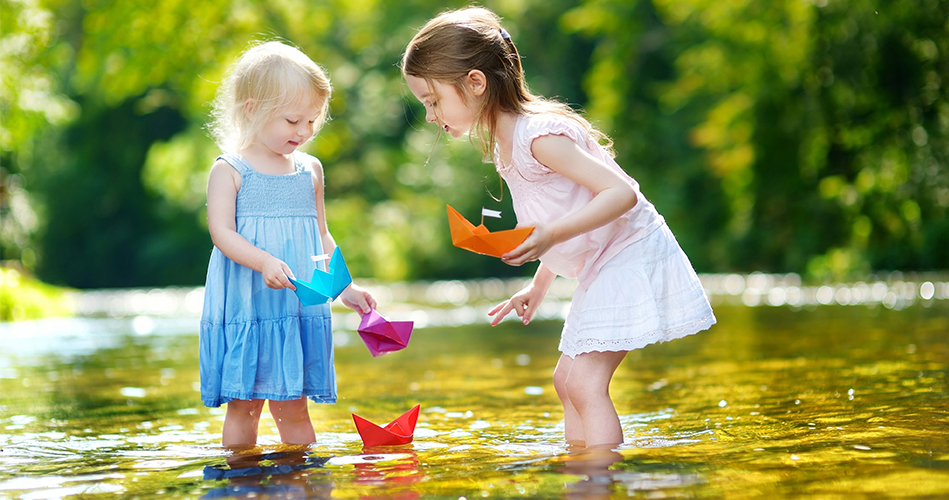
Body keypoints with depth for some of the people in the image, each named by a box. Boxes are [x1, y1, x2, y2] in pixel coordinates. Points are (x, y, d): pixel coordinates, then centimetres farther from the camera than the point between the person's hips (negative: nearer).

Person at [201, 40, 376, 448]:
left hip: (300, 308, 4)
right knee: (243, 406, 1)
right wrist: (264, 262, -29)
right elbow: (222, 232, -14)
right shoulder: (229, 171, -3)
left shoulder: (309, 170, 12)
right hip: (245, 307, -4)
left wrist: (345, 287, 11)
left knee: (293, 407, 5)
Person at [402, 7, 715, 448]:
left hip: (631, 258, -11)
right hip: (601, 268, 11)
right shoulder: (506, 146, 9)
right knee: (567, 380, 13)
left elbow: (621, 193, -28)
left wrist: (550, 236, -35)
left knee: (584, 382, -18)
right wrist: (538, 287, 19)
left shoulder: (539, 135, -22)